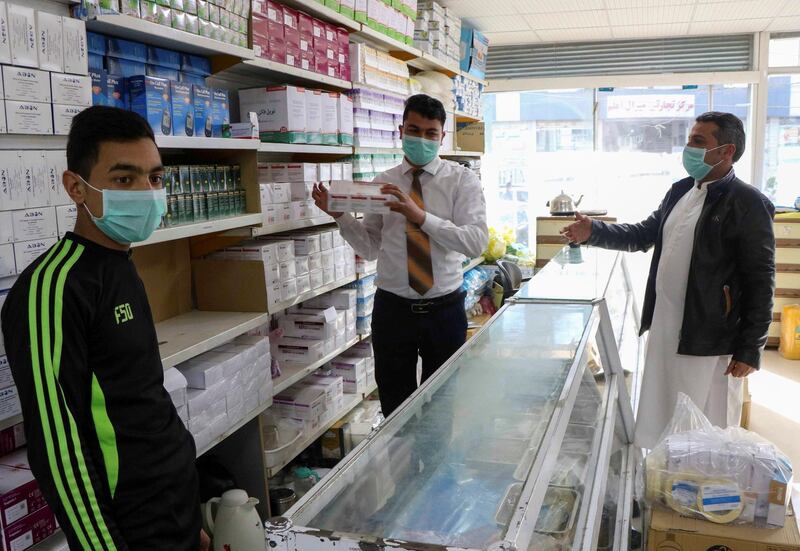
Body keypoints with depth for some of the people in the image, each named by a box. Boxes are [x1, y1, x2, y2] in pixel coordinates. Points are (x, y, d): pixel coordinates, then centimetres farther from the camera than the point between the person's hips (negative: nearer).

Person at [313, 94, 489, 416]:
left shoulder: (462, 180, -4)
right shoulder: (382, 183, 4)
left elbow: (477, 242, -18)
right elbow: (370, 248, 6)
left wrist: (420, 216, -28)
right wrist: (338, 214, -8)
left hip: (444, 309, -1)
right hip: (392, 308, 2)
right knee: (394, 409, 13)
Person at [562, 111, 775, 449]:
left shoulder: (748, 204, -12)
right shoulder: (680, 191, 9)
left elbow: (760, 281, -12)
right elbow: (644, 233, 17)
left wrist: (750, 349, -12)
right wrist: (593, 232, 2)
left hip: (709, 342, -7)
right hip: (664, 329, 7)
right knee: (660, 421, 19)